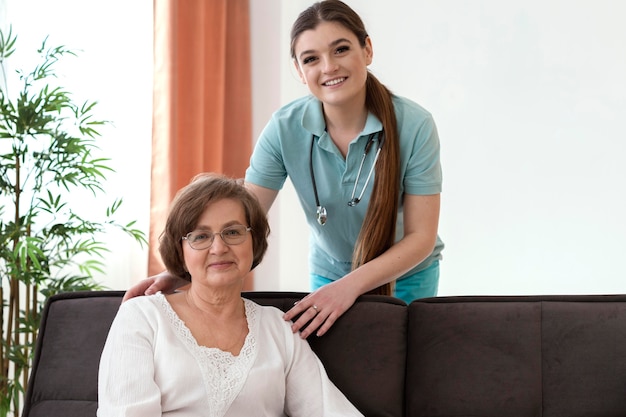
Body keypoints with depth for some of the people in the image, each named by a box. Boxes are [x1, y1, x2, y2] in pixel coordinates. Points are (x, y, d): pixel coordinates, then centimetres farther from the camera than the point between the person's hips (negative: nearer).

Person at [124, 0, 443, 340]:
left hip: (407, 276, -1)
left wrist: (350, 285, -34)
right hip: (327, 274, 2)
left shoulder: (414, 125, -24)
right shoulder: (285, 129, -18)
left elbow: (421, 236, -21)